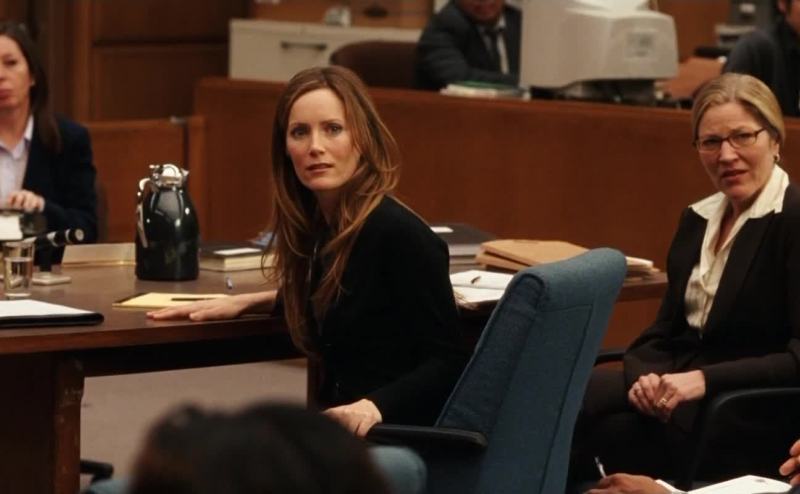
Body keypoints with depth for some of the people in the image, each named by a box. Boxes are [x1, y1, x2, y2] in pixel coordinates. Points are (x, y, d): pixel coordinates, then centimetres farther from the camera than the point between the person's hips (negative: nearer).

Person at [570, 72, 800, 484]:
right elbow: (666, 330, 14)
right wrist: (646, 375, -9)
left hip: (747, 415, -6)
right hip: (678, 385, 7)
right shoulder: (698, 218, 15)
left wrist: (704, 380, -22)